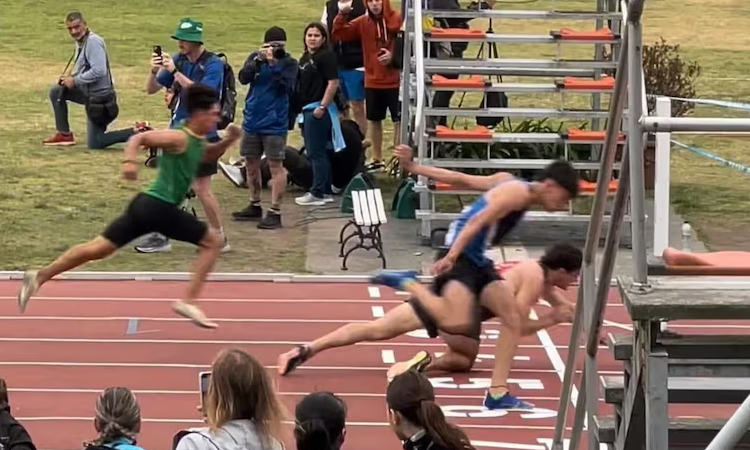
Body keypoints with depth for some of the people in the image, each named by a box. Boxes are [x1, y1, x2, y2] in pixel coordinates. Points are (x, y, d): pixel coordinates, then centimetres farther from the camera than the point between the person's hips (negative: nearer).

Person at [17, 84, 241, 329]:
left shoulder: (197, 141, 15)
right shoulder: (179, 138, -13)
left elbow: (208, 156, 35)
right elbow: (139, 138, -18)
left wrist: (227, 141, 18)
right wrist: (129, 160, -35)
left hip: (145, 205, 9)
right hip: (159, 207, -9)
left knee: (99, 248, 9)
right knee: (213, 241, 1)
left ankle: (40, 276, 8)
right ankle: (188, 301, -2)